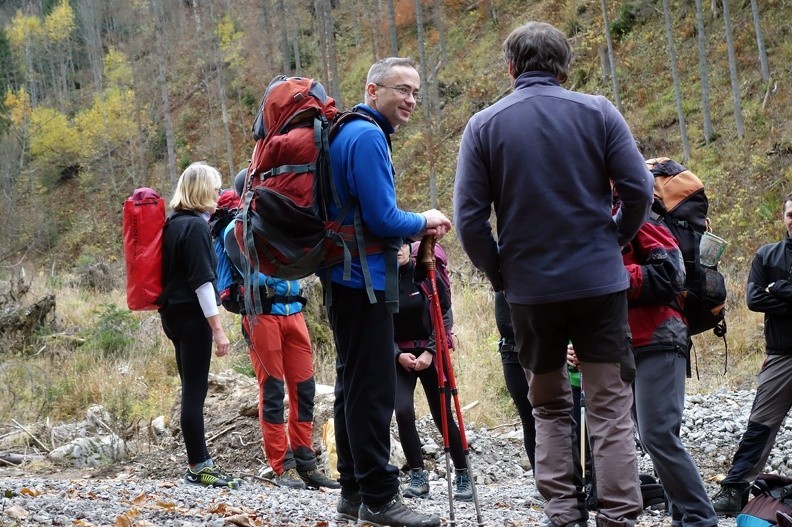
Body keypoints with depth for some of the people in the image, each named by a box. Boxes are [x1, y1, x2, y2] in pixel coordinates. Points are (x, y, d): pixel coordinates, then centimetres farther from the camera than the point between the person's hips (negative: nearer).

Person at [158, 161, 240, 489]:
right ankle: (198, 466, -3)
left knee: (191, 390, 12)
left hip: (173, 314, 9)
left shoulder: (173, 224, 13)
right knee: (195, 391, -6)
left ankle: (199, 462, 16)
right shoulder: (196, 226, -14)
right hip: (192, 316, -9)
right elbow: (202, 280, -18)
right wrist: (217, 328, -17)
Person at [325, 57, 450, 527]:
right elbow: (382, 218, -21)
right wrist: (423, 222, -3)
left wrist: (414, 230, 10)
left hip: (345, 278, 11)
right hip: (363, 281, -11)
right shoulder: (368, 137, -15)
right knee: (373, 389, -7)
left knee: (355, 385, 14)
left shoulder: (353, 133, 18)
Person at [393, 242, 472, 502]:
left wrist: (430, 352, -12)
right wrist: (397, 354, -13)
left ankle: (463, 476, 16)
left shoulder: (426, 275, -5)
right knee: (403, 411, -18)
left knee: (442, 416, 1)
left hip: (430, 353, -1)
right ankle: (418, 476, -6)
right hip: (399, 356, 1)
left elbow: (445, 316, -3)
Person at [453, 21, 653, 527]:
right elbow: (639, 190, -4)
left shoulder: (484, 125, -1)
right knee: (611, 408, 3)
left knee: (549, 406, 16)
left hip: (529, 289, 1)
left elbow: (470, 219, -5)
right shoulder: (597, 112, -2)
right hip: (599, 281, -1)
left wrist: (499, 272, 8)